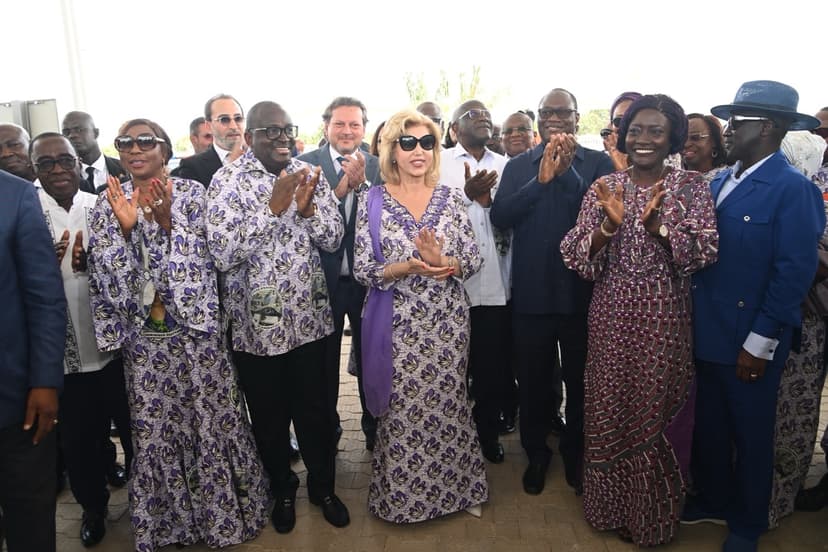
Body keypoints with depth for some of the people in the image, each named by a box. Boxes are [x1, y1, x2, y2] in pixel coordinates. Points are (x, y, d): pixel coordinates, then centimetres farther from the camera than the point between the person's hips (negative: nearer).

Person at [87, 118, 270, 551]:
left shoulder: (190, 192, -1)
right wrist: (125, 227, -19)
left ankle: (224, 511, 26)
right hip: (142, 336, 2)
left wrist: (167, 219, -25)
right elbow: (104, 272, -4)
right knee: (153, 428, 9)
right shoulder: (109, 202, 5)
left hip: (195, 327, -1)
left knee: (213, 419, 6)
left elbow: (198, 258, -10)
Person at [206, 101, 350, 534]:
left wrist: (307, 208, -18)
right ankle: (282, 489, 38)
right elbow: (222, 255, -19)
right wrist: (272, 207, -25)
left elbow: (333, 240, 1)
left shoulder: (309, 175, 3)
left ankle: (323, 486, 37)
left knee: (316, 409, 14)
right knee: (269, 415, 14)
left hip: (309, 317, 3)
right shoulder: (227, 181, -9)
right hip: (256, 324, -2)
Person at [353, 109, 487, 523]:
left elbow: (474, 259, 1)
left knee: (449, 404, 12)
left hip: (448, 321, 2)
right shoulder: (372, 200, -3)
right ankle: (402, 495, 29)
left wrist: (444, 263, -20)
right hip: (397, 325, -2)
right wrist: (408, 267, -22)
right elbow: (362, 270, -6)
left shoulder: (450, 197, 3)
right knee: (401, 410, 6)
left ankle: (457, 488, 33)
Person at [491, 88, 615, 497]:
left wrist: (568, 172, -21)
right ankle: (536, 454, 33)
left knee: (579, 379, 13)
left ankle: (575, 454, 34)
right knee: (532, 380, 13)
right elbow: (500, 216, -8)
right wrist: (540, 180, -18)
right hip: (530, 292, 1)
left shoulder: (598, 163, 0)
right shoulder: (518, 166, 5)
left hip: (581, 291, -1)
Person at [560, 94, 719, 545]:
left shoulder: (691, 186, 0)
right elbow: (575, 257, -4)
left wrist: (657, 225, -26)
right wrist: (609, 225, -21)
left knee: (657, 414, 7)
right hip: (611, 317, 2)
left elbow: (705, 251, -11)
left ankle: (655, 517, 31)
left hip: (665, 319, -1)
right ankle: (611, 507, 33)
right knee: (609, 410, 10)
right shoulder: (604, 187, 3)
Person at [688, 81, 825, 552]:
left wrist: (759, 344, -17)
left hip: (749, 344, -6)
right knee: (709, 427, 19)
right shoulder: (719, 183, 7)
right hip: (708, 333, 6)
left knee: (751, 434, 13)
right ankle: (712, 501, 41)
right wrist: (693, 319, 6)